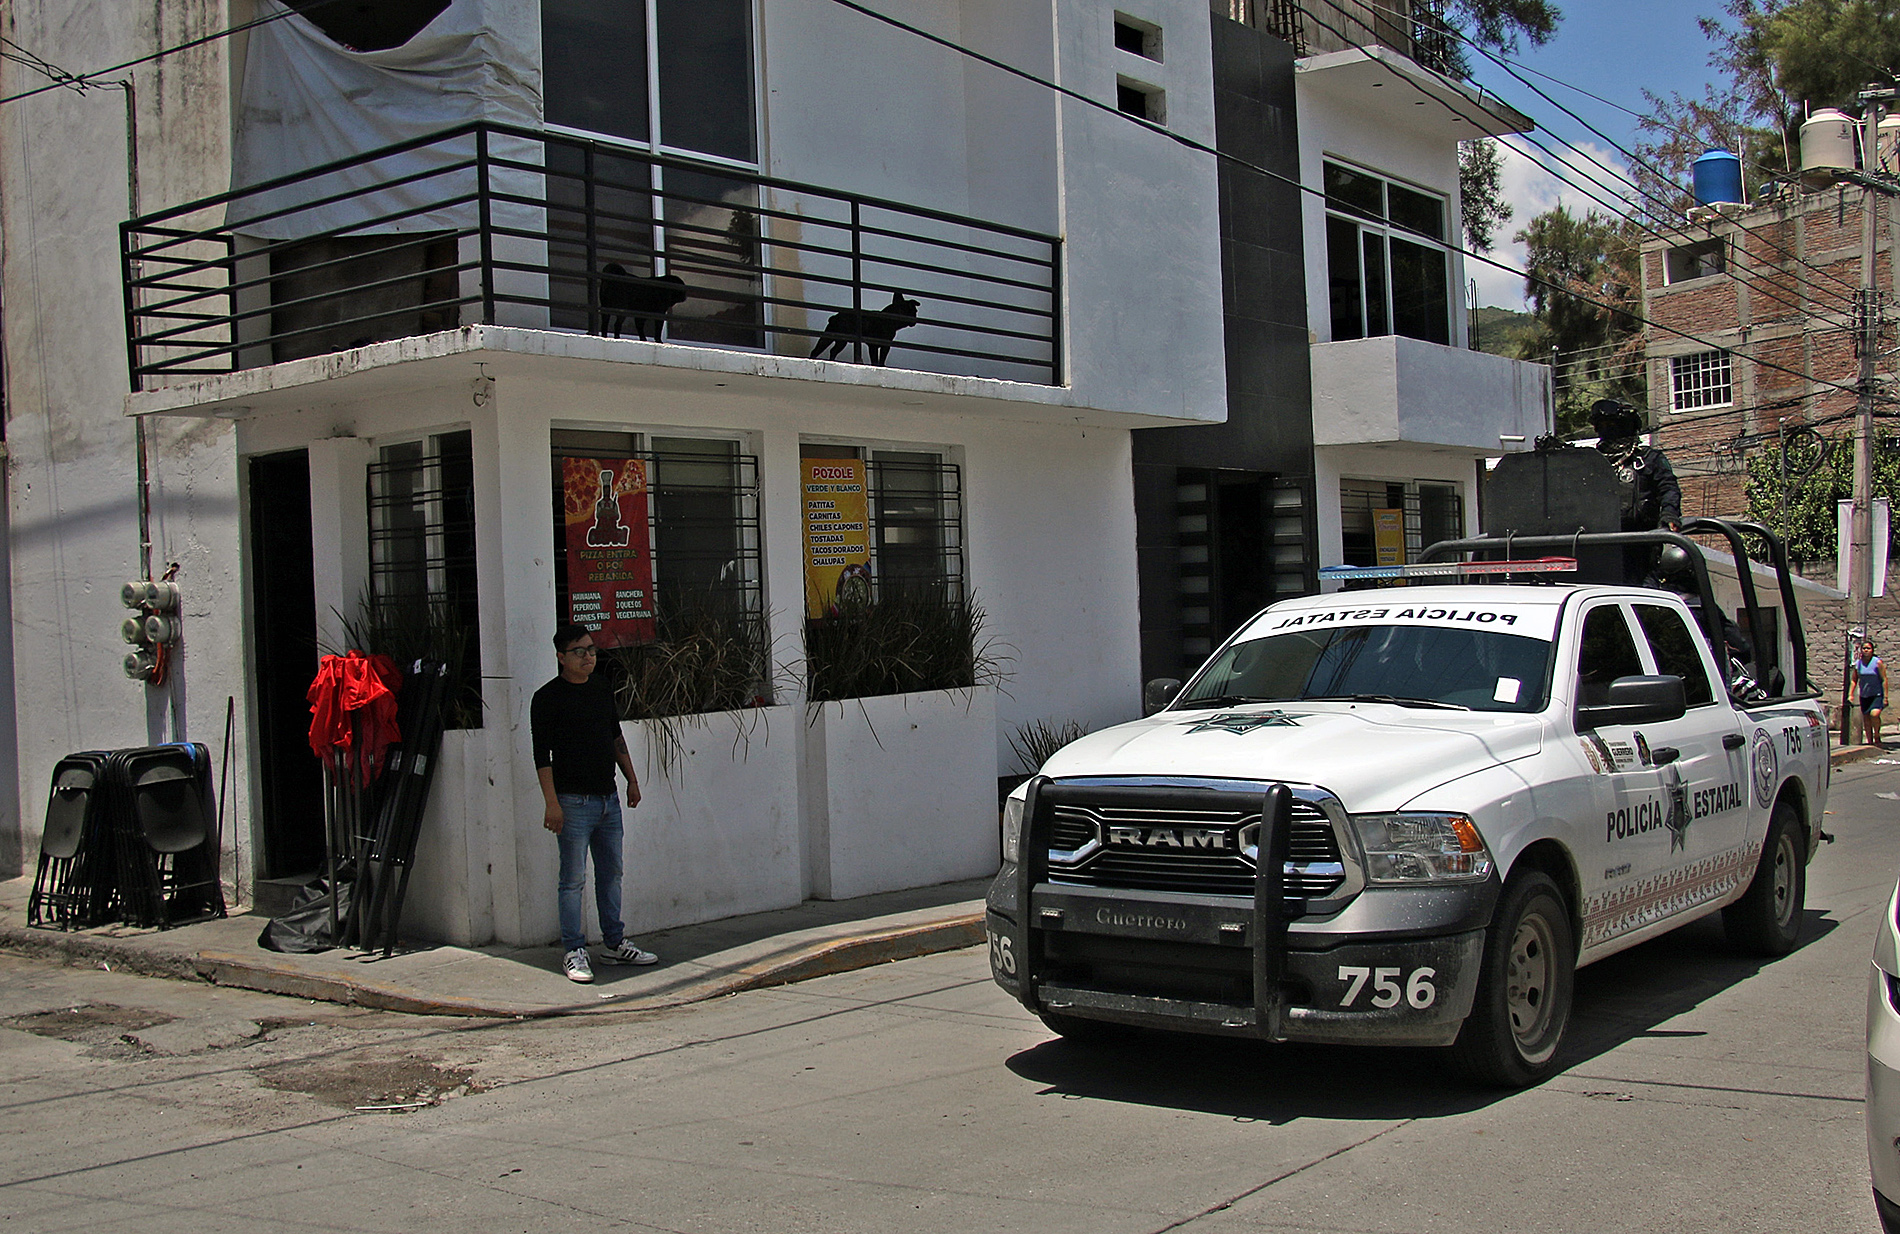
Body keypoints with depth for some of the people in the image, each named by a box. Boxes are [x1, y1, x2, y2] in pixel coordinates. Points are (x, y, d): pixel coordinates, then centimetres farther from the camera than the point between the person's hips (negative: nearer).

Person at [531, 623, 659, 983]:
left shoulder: (603, 689, 12)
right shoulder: (547, 698, -7)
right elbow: (542, 755, -10)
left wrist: (631, 779, 20)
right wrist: (552, 803, -15)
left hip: (608, 798, 6)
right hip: (573, 801, -6)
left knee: (611, 874, 12)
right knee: (573, 879, -3)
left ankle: (614, 943, 21)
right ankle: (574, 952, 3)